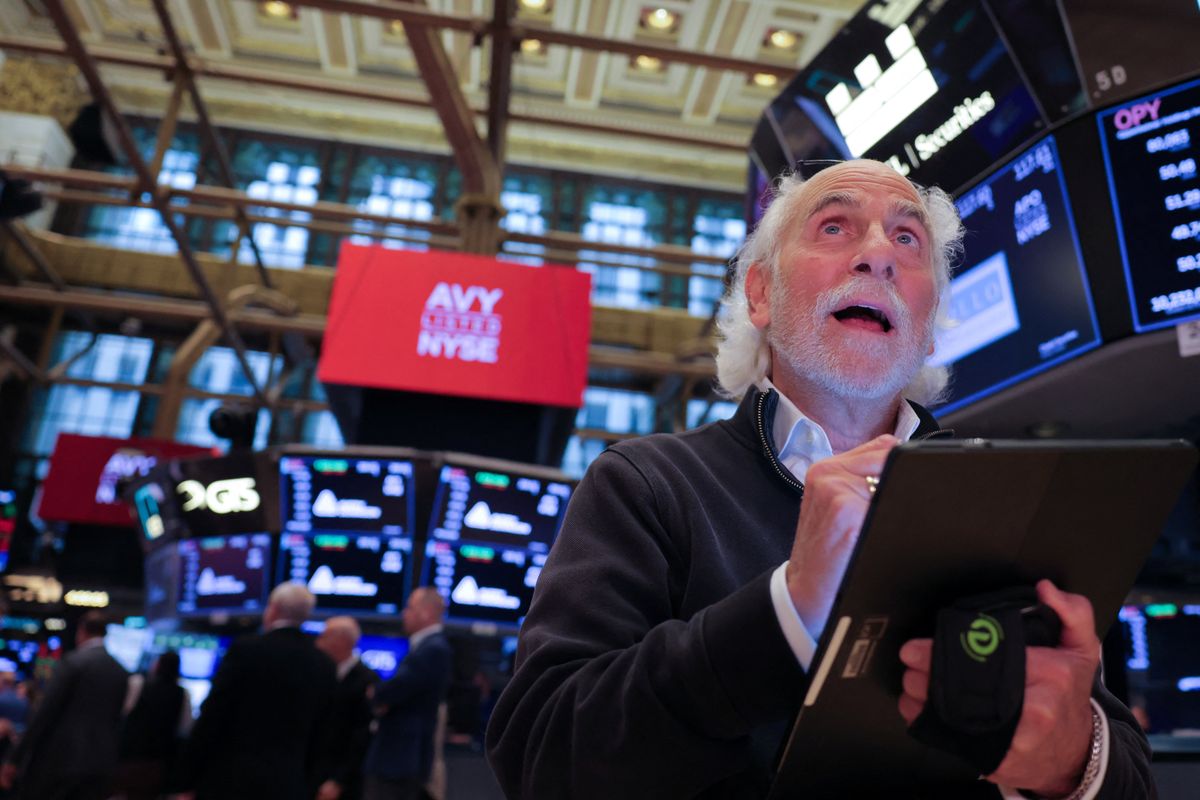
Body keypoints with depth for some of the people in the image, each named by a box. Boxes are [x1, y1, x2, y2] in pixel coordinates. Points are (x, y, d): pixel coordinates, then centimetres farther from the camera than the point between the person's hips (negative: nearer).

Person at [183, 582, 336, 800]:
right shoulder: (325, 667, 5)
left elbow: (212, 716, -7)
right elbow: (319, 735, 9)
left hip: (230, 779, -3)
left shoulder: (246, 650, -8)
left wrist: (189, 776, 3)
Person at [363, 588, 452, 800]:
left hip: (399, 758, -10)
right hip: (403, 755, 10)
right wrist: (380, 700, -10)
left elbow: (396, 688, -23)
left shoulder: (433, 649, -18)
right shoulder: (428, 646, 13)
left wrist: (373, 698, -1)